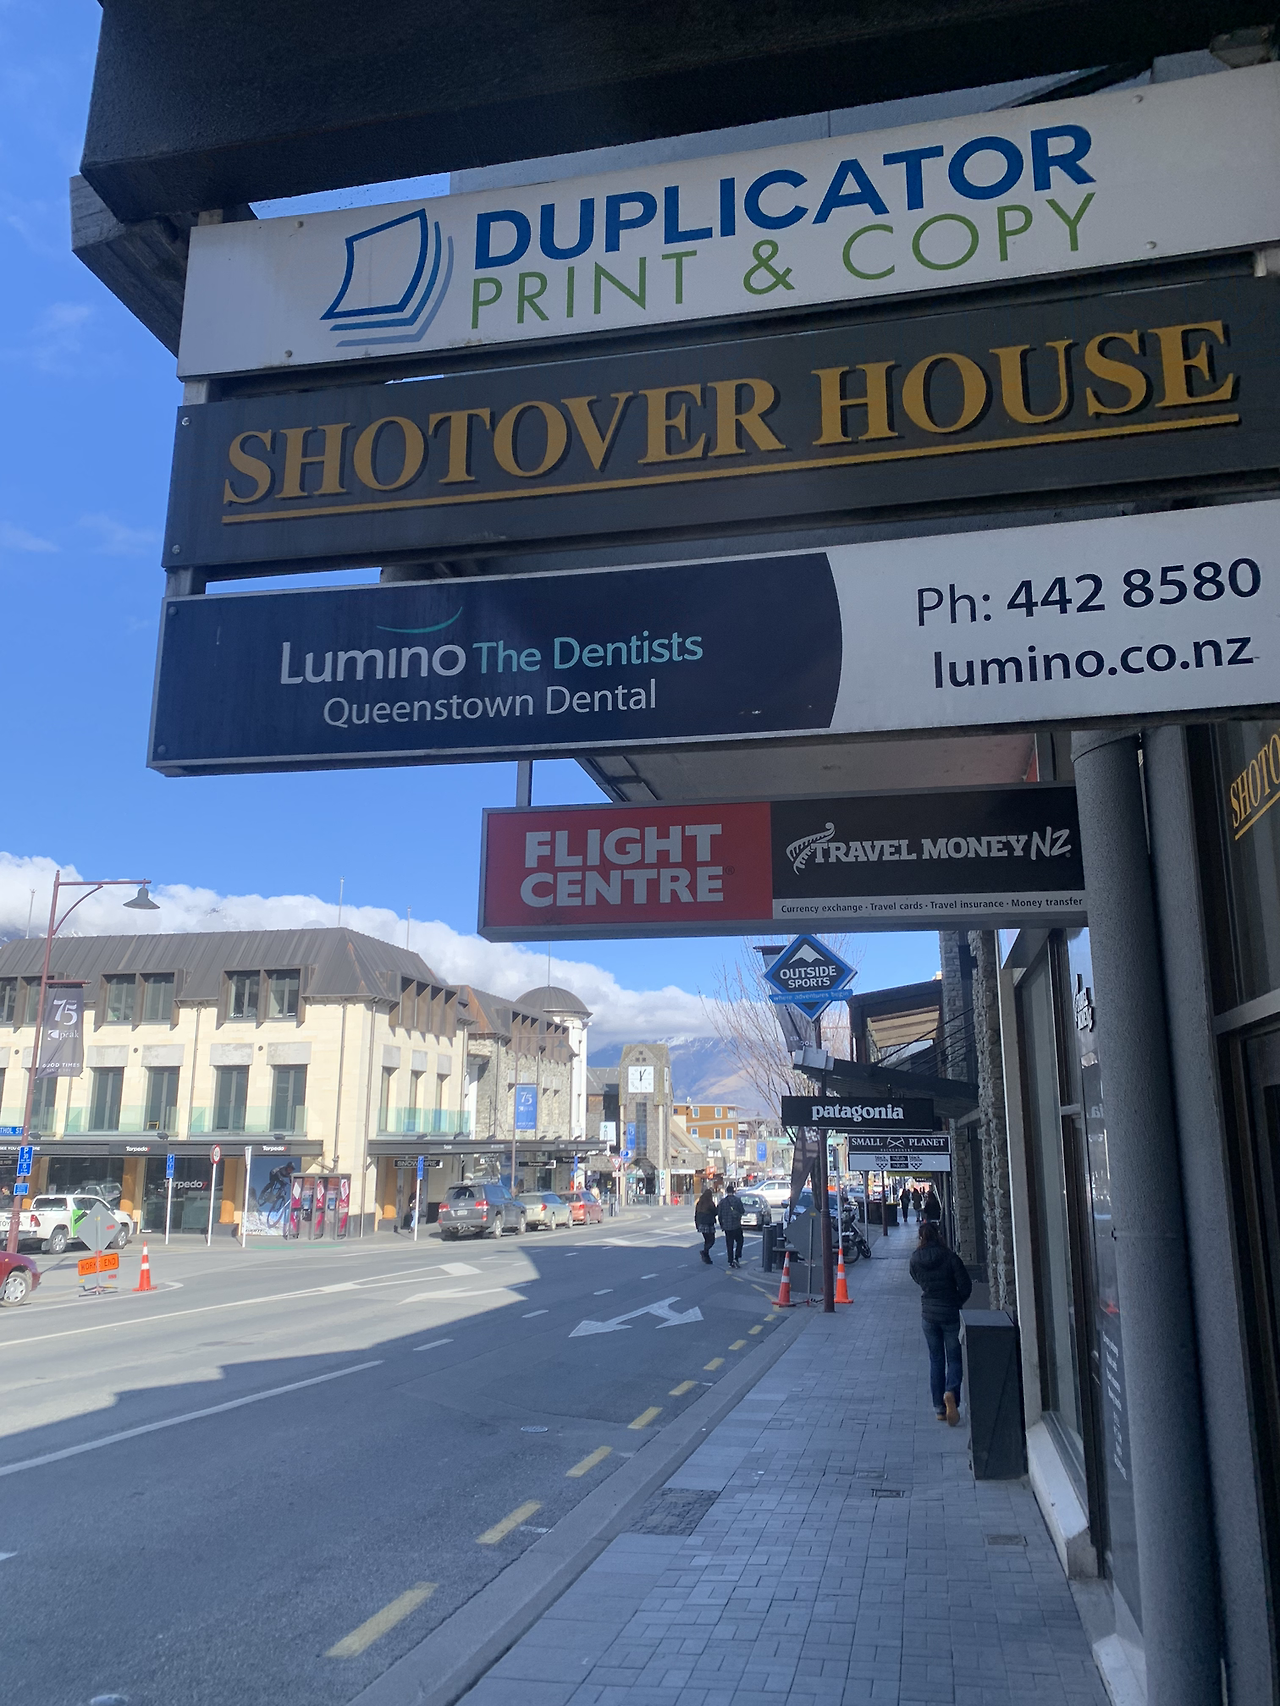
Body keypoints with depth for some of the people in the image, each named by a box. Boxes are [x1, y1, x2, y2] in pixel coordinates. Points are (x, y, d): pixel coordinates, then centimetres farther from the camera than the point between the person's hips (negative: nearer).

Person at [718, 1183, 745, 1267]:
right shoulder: (737, 1200, -7)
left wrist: (721, 1224, 15)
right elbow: (742, 1211, -3)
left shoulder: (722, 1201, -1)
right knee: (739, 1242, 12)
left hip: (727, 1226, 2)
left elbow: (719, 1215, 3)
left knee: (729, 1244, 9)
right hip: (737, 1225, -2)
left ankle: (730, 1262, 8)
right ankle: (736, 1258, -3)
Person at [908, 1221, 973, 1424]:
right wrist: (957, 1302, 4)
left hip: (928, 1314, 3)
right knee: (954, 1358, 8)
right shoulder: (949, 1257, -13)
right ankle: (951, 1392, -19)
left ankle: (939, 1408, 13)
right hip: (950, 1314, -3)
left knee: (936, 1360, 13)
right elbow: (965, 1285, -12)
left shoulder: (915, 1260, -4)